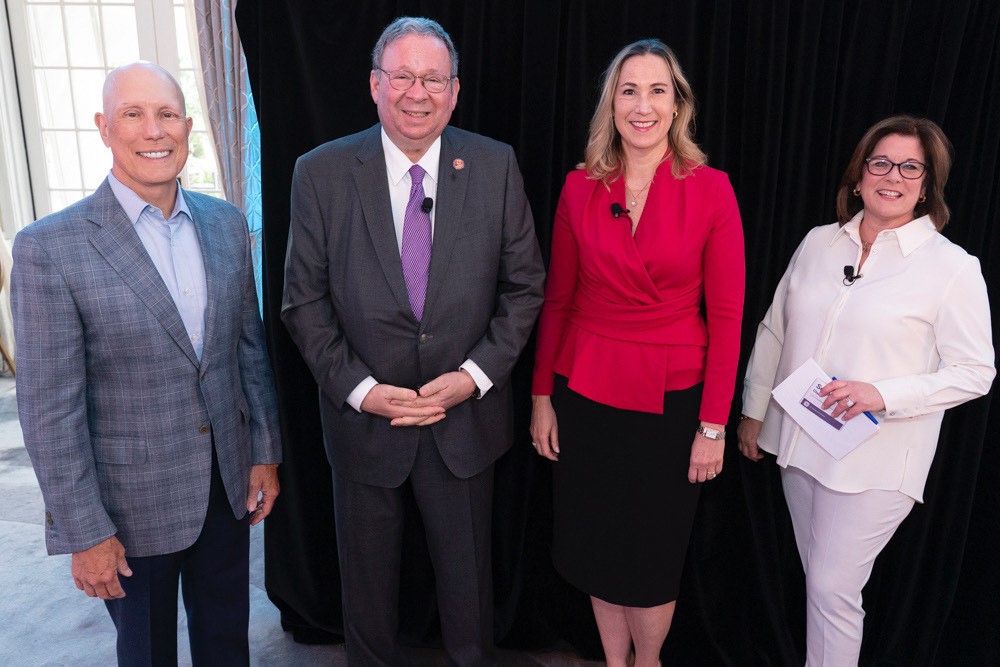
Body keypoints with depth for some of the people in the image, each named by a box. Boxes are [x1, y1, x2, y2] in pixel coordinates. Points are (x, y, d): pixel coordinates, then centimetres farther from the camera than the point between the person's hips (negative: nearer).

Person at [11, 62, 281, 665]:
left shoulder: (226, 224, 0)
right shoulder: (50, 248, -15)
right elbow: (50, 410, -13)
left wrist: (266, 453, 7)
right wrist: (84, 533, -11)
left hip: (229, 481, 4)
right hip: (134, 502, -3)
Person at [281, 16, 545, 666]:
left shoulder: (496, 165, -5)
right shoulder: (320, 172, -7)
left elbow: (523, 285, -2)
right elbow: (305, 300, -4)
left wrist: (476, 374, -12)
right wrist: (359, 388, -13)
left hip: (466, 415, 1)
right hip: (364, 416, 0)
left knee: (468, 572, 21)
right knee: (368, 577, 20)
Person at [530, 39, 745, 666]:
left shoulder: (711, 191, -8)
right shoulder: (580, 188, -1)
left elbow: (725, 316, -7)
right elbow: (557, 300, 4)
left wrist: (713, 425, -7)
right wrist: (542, 395, 2)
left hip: (670, 398, -2)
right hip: (586, 391, 2)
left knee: (654, 551, 14)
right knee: (596, 544, 16)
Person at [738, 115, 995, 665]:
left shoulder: (953, 268, -8)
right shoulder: (818, 243, 4)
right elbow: (774, 330, 9)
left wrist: (883, 395, -20)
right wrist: (753, 411, 11)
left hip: (873, 460, -4)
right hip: (799, 442, 5)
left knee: (833, 590, 0)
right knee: (817, 579, 18)